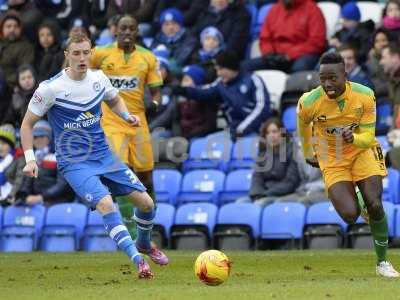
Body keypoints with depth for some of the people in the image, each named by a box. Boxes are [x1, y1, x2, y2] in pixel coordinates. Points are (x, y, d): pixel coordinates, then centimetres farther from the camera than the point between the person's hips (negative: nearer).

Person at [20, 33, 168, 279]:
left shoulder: (99, 79, 0)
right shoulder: (51, 88, -14)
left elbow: (114, 99, 23)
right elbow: (28, 124, -4)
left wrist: (127, 116, 2)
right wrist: (30, 159, -13)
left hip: (104, 155, 5)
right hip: (74, 163, -5)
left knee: (146, 202, 2)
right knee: (105, 203, -29)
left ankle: (144, 243, 33)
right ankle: (138, 261, -27)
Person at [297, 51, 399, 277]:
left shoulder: (365, 95, -20)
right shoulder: (309, 103, -22)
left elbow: (368, 137, -14)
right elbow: (303, 125, 3)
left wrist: (354, 138, -37)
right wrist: (308, 154, 17)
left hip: (362, 151, 0)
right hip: (332, 160, 0)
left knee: (375, 205, -18)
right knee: (350, 215, -16)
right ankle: (358, 202, 26)